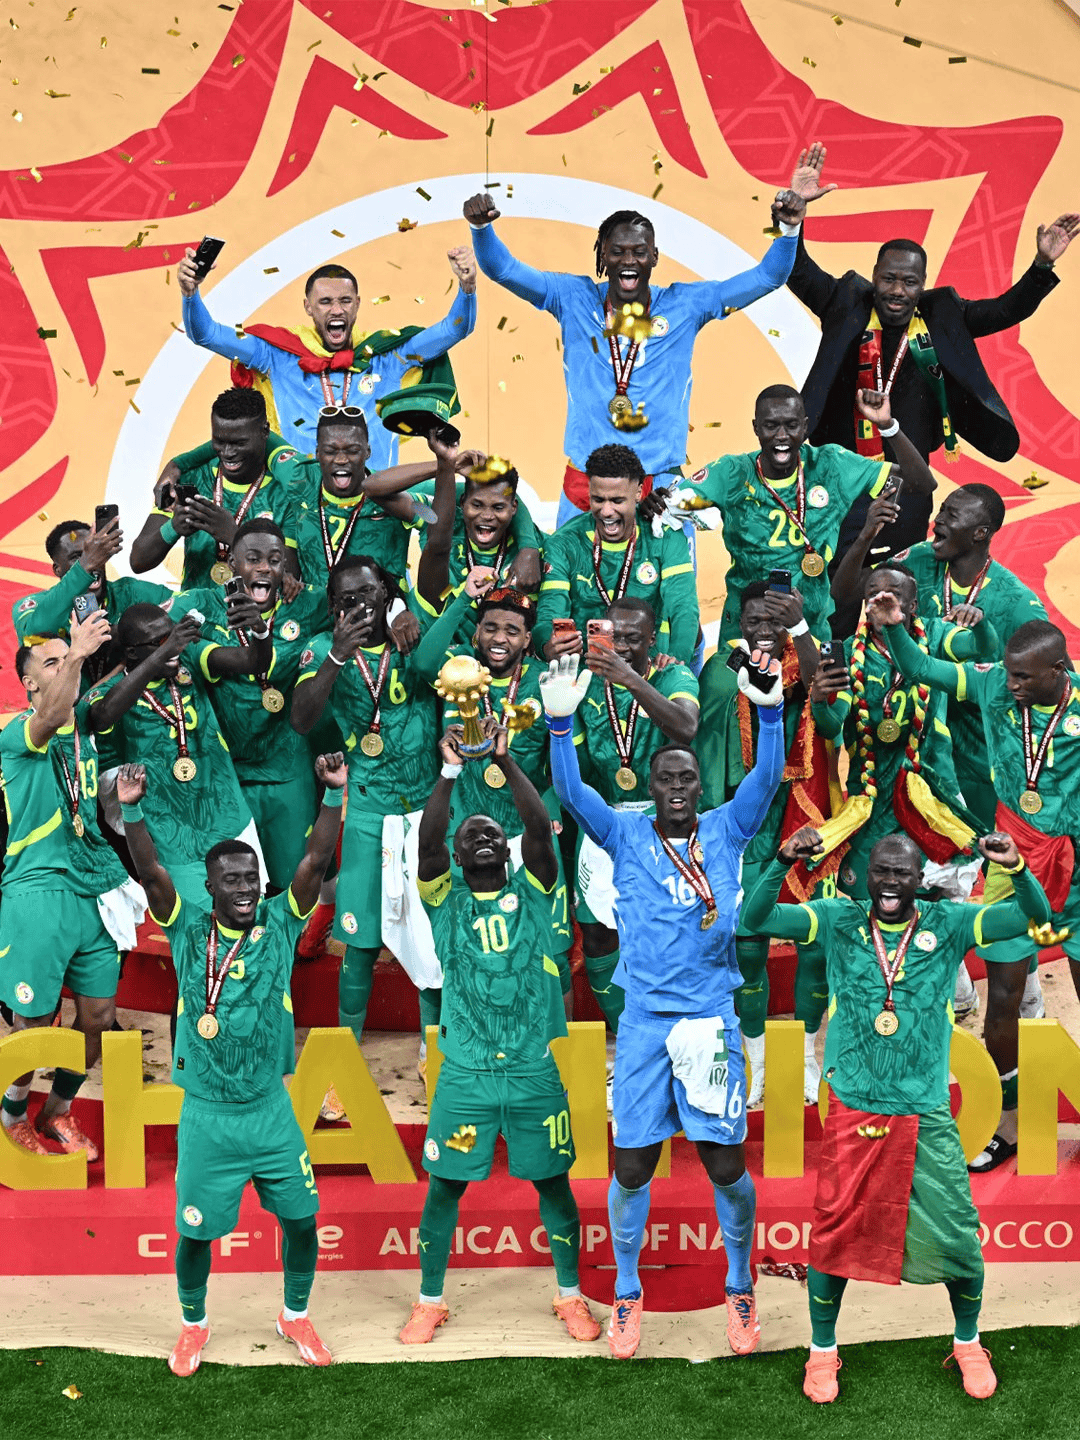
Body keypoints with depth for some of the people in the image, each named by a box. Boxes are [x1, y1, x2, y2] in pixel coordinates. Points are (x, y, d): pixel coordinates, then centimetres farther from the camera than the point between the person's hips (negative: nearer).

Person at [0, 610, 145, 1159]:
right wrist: (75, 655, -45)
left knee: (97, 1015, 9)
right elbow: (47, 719, -29)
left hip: (98, 891, 6)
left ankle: (58, 1111, 30)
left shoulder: (88, 721, 11)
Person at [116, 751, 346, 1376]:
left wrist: (334, 794, -27)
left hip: (272, 1111, 1)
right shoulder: (189, 928, -5)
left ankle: (296, 1317, 34)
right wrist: (133, 810, -34)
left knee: (302, 1219, 8)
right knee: (194, 1231, 7)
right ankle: (194, 1325, 35)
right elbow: (151, 872, -19)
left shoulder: (280, 924, -3)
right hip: (205, 1116, -1)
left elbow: (316, 862, -14)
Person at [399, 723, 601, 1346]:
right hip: (465, 1073, 0)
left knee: (553, 1182, 8)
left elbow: (540, 826, -9)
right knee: (445, 1186, 4)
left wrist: (506, 760, -12)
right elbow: (427, 838, -12)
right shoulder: (447, 901, 5)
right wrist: (451, 771, -17)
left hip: (534, 1070, 1)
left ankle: (571, 1297, 24)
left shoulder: (532, 894, 5)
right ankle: (430, 1303, 20)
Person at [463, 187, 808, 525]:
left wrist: (789, 228, -12)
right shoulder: (573, 298, 4)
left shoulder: (686, 305, 4)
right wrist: (481, 227, -18)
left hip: (662, 479, 0)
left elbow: (766, 278, 3)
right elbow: (502, 269, 1)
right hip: (585, 478, 0)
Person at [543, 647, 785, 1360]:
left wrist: (770, 710, -23)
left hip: (712, 1016, 0)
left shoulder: (727, 830, 7)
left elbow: (767, 779, -7)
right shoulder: (625, 833, 6)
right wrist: (560, 723, -22)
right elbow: (572, 791, -7)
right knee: (633, 1165, 3)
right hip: (644, 1018, 0)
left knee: (726, 1163, 2)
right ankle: (627, 1294, 22)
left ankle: (740, 1287, 24)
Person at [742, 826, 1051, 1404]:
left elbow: (1035, 916, -8)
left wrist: (1016, 867, -28)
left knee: (957, 1238, 6)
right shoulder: (839, 921, -2)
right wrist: (783, 862, -27)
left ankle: (968, 1343, 34)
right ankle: (822, 1351, 28)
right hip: (853, 1113, 0)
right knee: (834, 1233, 6)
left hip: (927, 1117, 1)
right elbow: (756, 918, -10)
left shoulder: (947, 923, -1)